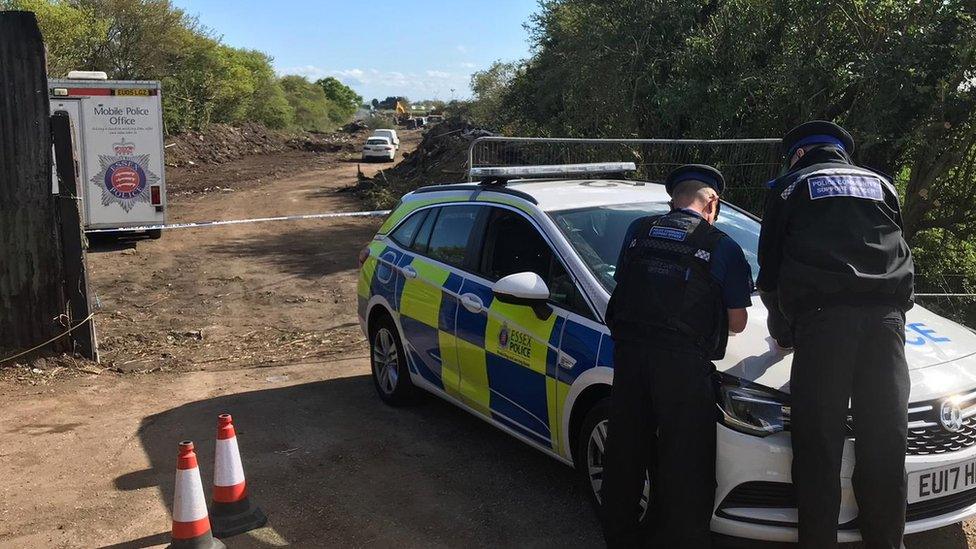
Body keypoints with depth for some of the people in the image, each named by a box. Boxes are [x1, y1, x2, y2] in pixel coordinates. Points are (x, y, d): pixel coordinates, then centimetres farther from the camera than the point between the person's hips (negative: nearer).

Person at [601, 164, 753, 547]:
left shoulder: (638, 231, 12)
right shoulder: (722, 247, 3)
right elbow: (737, 323, 7)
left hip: (629, 353, 4)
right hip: (683, 360, -4)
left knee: (625, 449, 15)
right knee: (684, 462, 5)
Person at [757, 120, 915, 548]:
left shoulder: (789, 187, 18)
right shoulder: (881, 184, 28)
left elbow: (769, 270, 17)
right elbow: (894, 248, 26)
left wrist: (785, 321, 30)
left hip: (823, 318, -3)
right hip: (886, 316, 4)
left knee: (818, 447, -3)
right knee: (884, 445, 6)